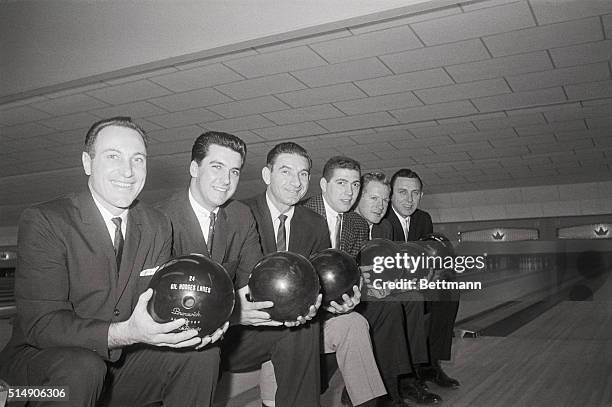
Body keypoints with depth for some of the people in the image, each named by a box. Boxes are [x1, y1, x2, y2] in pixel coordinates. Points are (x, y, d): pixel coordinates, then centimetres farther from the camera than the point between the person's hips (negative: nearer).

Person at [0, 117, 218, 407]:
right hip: (40, 358, -4)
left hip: (121, 361, 5)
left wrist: (190, 320, -22)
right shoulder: (43, 221, -16)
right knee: (80, 368, -34)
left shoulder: (157, 226, 1)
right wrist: (128, 332, -37)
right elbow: (41, 324, -22)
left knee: (196, 354, -12)